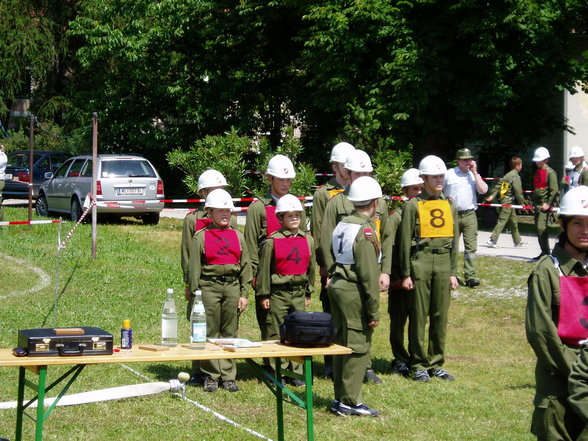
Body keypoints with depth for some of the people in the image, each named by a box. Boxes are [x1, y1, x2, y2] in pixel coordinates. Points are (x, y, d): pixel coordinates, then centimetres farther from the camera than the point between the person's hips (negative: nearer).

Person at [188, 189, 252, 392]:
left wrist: (244, 294, 6)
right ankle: (211, 376, 8)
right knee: (209, 333, 0)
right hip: (209, 286, -3)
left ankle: (228, 375, 13)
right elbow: (194, 268, 0)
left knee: (230, 333, 6)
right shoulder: (201, 237, 0)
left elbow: (245, 266, 12)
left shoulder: (237, 236, 11)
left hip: (232, 286, 3)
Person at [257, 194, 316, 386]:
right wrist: (263, 295, -3)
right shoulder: (273, 241, -6)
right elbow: (264, 268, -2)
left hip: (299, 293, 4)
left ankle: (295, 373, 15)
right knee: (277, 334, 0)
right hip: (278, 292, -4)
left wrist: (308, 293, 15)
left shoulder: (308, 240, 7)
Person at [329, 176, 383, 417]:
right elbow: (369, 273, -18)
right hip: (354, 291, -9)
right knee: (358, 347, -2)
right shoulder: (365, 231, -16)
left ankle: (340, 398, 23)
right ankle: (350, 401, 1)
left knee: (342, 343, 15)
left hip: (337, 285, 9)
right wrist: (374, 310, -14)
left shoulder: (342, 225, 10)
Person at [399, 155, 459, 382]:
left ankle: (436, 363, 16)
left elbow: (454, 241, 14)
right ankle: (418, 365, 8)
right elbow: (405, 241, -2)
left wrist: (453, 272, 9)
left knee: (441, 316, 7)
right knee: (418, 316, 0)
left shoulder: (450, 205, 12)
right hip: (420, 262, -4)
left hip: (443, 263, 4)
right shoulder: (413, 205, -2)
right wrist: (405, 274, -6)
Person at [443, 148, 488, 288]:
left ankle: (470, 276, -10)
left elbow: (483, 190, -4)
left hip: (469, 215, 1)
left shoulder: (474, 175, 11)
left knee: (471, 246, -7)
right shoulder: (449, 174, 3)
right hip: (452, 215, -1)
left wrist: (474, 172, -3)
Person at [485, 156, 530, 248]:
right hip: (508, 200, -10)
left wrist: (492, 195, 11)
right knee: (502, 221, -8)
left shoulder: (508, 175, 15)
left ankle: (518, 241, 22)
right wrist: (522, 203, -10)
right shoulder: (515, 176, -13)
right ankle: (492, 240, -10)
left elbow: (499, 185, 12)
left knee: (513, 221, 15)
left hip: (503, 199, 10)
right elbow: (518, 191, -16)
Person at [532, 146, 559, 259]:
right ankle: (544, 252, 16)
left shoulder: (550, 172, -10)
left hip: (545, 204, -9)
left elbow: (554, 190, -15)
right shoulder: (538, 172, 17)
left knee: (541, 228, -16)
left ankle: (545, 252, -13)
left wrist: (548, 204, -18)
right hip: (538, 204, 9)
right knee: (538, 228, 10)